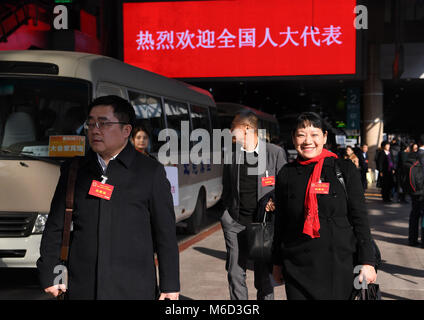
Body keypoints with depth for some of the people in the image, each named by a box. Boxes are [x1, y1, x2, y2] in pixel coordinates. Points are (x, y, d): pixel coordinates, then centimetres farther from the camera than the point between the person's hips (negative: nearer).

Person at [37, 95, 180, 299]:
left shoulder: (151, 172, 2)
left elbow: (166, 235, 2)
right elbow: (54, 228, 13)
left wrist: (170, 286, 1)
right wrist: (48, 275, 7)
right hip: (81, 289, 2)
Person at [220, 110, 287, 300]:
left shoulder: (275, 153, -1)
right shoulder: (232, 153, 9)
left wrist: (276, 201, -14)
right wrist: (226, 216, 13)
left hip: (263, 222, -3)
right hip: (235, 223, 3)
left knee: (264, 275, 4)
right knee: (235, 274, 3)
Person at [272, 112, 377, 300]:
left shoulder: (345, 169, 0)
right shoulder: (286, 175, 6)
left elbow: (360, 218, 0)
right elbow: (279, 223, 11)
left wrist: (367, 262, -5)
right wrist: (277, 263, 11)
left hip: (339, 264, -1)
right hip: (297, 268, 2)